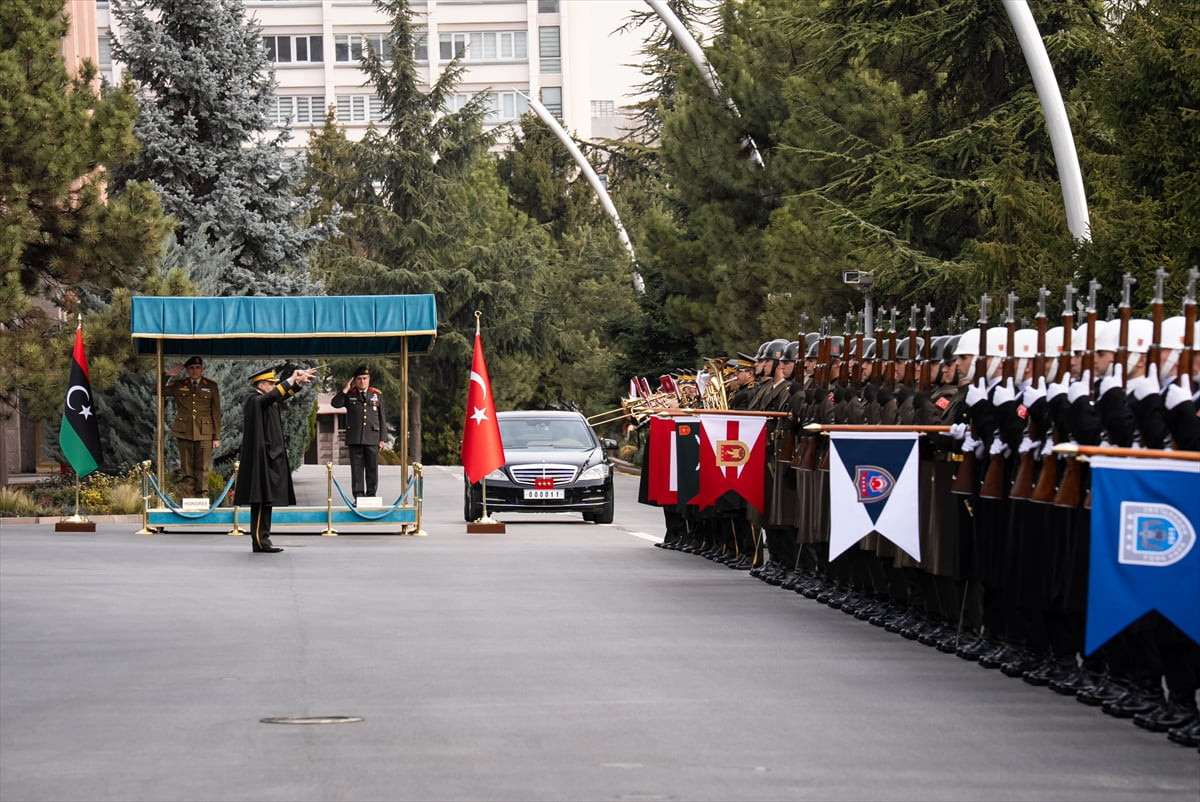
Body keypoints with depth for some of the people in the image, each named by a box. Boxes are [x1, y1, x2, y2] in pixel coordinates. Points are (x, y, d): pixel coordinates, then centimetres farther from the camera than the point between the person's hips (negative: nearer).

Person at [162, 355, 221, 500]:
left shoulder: (211, 386, 8)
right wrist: (167, 375, -2)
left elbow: (216, 413, 7)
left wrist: (217, 437, 3)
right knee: (186, 471, 1)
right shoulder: (179, 385, 10)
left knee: (203, 471, -3)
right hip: (184, 433, 1)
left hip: (204, 434, -1)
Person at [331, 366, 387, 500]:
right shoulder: (349, 395, 10)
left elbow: (381, 419, 13)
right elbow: (335, 403, -5)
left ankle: (371, 495, 8)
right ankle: (358, 496, 1)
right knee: (357, 468, -1)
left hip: (372, 438, 1)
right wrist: (345, 390, -8)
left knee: (372, 468, 2)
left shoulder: (377, 395, 12)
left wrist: (382, 438, 8)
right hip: (354, 438, -1)